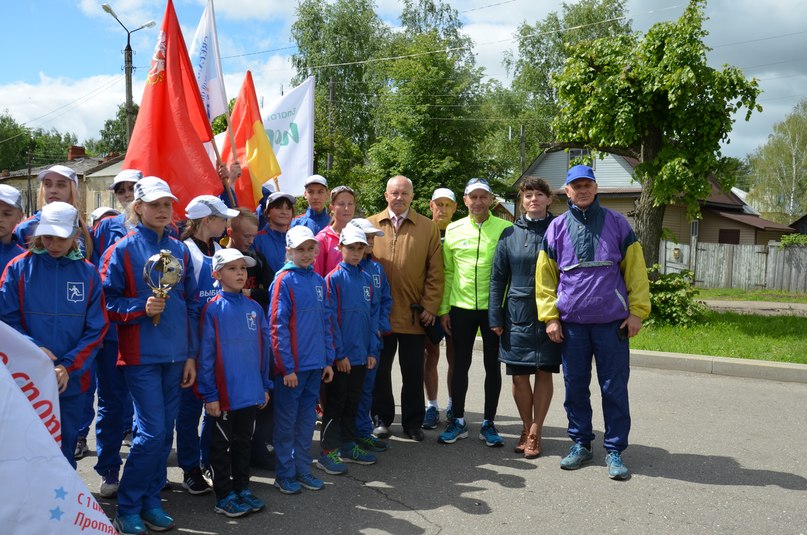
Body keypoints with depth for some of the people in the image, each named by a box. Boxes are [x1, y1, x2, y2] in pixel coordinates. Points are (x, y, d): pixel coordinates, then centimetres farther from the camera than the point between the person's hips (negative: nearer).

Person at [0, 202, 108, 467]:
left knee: (65, 447, 15)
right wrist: (34, 348, -19)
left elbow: (96, 329, -1)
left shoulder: (88, 273, 0)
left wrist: (68, 366, -12)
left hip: (71, 381, 1)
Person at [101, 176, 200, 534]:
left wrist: (191, 354, 7)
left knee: (164, 432, 10)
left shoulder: (180, 250, 8)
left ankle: (151, 500, 26)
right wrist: (141, 307, -23)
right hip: (141, 355, -5)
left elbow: (191, 304, 10)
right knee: (152, 431, -6)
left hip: (175, 355, 5)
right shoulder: (122, 250, -4)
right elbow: (108, 302, -6)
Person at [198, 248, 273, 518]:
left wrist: (265, 386, 10)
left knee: (243, 442, 18)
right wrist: (209, 394, -11)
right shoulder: (213, 309, -10)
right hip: (224, 394, -5)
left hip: (251, 393, 5)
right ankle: (224, 497, 23)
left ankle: (242, 489, 31)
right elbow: (205, 354, -11)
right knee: (222, 445, 10)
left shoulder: (254, 308, 4)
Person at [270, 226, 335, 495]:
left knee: (307, 419, 14)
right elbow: (278, 326, -13)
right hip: (291, 367, -6)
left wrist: (328, 360, 9)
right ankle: (284, 474, 19)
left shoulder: (318, 280, 9)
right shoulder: (284, 281, -10)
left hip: (315, 364, 6)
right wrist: (287, 367, -14)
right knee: (286, 421, 6)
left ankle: (303, 469, 27)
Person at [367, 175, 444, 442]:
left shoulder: (428, 227, 3)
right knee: (380, 370, 11)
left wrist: (430, 307, -5)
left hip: (414, 316, 0)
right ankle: (382, 418, 27)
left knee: (413, 373, 10)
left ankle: (413, 422, 24)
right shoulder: (370, 225, 5)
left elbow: (435, 271, 1)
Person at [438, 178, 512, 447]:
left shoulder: (505, 228, -1)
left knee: (492, 365, 7)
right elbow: (447, 271, 8)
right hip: (461, 307, 2)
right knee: (460, 365, 9)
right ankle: (458, 421, 22)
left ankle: (488, 423, 20)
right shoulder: (454, 230, 4)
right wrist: (443, 309, 5)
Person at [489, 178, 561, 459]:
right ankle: (527, 428, 26)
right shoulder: (510, 234, 5)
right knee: (519, 375, 6)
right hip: (517, 314, 2)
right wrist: (495, 317, 1)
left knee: (544, 373, 5)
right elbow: (498, 277, 7)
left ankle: (535, 432, 18)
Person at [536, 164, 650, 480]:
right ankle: (580, 444, 25)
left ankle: (615, 451, 15)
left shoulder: (617, 223, 3)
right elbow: (545, 276, 7)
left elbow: (635, 270, 3)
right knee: (575, 387, 10)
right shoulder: (557, 228, 6)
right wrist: (550, 317, 2)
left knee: (614, 389, 3)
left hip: (612, 322, -1)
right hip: (571, 323, 2)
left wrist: (637, 310, -4)